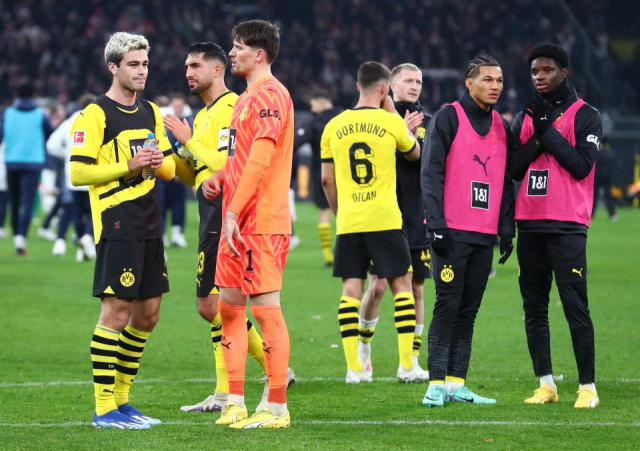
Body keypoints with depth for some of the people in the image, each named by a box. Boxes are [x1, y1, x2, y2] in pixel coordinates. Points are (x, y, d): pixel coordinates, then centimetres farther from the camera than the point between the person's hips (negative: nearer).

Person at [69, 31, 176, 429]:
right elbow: (78, 172, -12)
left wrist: (159, 162, -4)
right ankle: (104, 409, -5)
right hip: (116, 224, -8)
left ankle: (121, 398, 20)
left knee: (148, 314, 9)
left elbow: (170, 169, 20)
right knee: (117, 311, -9)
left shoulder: (151, 113, 16)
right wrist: (128, 166, -20)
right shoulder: (95, 115, -7)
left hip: (150, 225, 8)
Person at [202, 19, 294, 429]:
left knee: (266, 308, -8)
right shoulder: (248, 97, 19)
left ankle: (278, 409, -5)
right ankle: (235, 403, 16)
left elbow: (259, 159, -21)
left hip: (262, 221, -11)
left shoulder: (269, 94, -13)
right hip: (239, 222, 11)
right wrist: (222, 177, 10)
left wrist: (235, 211, -23)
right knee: (229, 305, 11)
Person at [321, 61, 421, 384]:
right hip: (385, 220, -2)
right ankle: (407, 365, 3)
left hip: (348, 222, 2)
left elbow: (327, 179, 9)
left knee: (351, 288, 4)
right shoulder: (390, 122, -3)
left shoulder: (334, 126, 5)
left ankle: (354, 367, 0)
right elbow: (415, 153, 16)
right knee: (401, 284, 7)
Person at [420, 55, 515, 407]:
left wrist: (507, 229, 11)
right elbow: (431, 173, -8)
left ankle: (456, 384, 10)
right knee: (448, 307, -7)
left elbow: (506, 180, 19)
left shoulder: (501, 126, 15)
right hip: (452, 232, -6)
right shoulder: (448, 118, -4)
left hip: (485, 235, 6)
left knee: (469, 311, 7)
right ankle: (437, 385, -5)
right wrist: (436, 225, -15)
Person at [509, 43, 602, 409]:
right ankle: (546, 384, 12)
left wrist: (548, 130, -11)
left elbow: (581, 166, -11)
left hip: (567, 226, -5)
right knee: (534, 307, 6)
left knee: (575, 306, -8)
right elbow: (513, 169, 7)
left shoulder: (585, 115, 0)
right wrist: (538, 137, -7)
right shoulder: (525, 118, 16)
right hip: (530, 224, 6)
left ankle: (588, 386, -5)